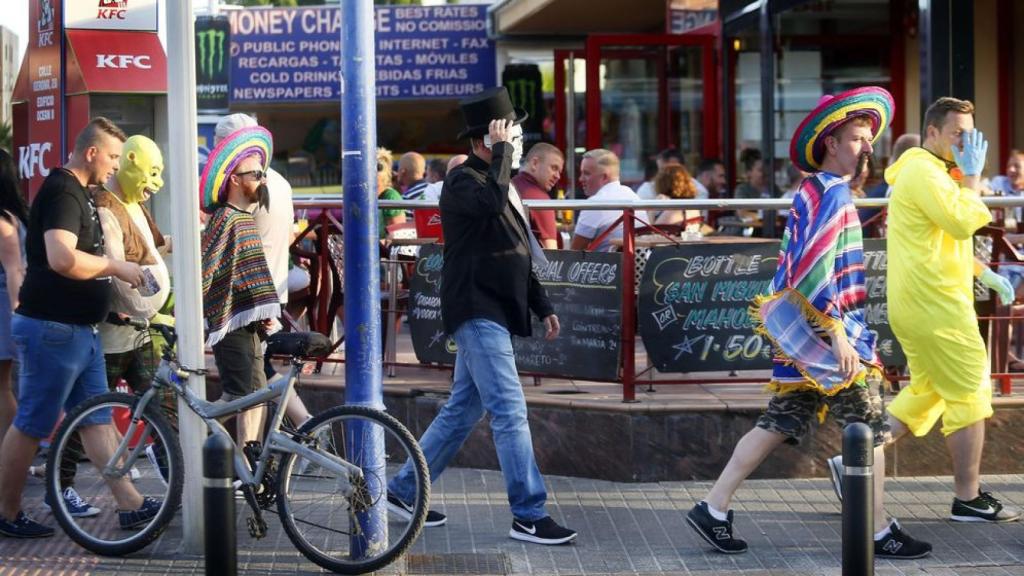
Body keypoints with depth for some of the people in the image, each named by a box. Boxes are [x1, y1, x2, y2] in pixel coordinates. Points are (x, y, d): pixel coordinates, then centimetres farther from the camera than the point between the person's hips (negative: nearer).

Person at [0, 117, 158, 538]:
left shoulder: (77, 192, 15)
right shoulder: (62, 192, -18)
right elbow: (62, 258, -33)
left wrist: (114, 271, 18)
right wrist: (115, 267, -21)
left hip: (80, 329, 10)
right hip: (52, 329, -10)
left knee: (97, 420, 10)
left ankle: (130, 504, 12)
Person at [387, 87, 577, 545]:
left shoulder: (497, 179, 19)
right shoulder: (463, 180, -11)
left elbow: (518, 255, 25)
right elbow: (491, 204, -36)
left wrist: (542, 306, 23)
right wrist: (501, 151, -23)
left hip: (494, 313, 10)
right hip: (477, 312, -10)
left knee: (462, 410, 14)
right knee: (510, 412, -11)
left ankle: (403, 491, 23)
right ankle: (528, 515, -8)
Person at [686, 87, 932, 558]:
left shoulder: (811, 192, 16)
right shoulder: (833, 192, -15)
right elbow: (814, 270, -24)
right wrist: (838, 335, -25)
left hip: (801, 335, 9)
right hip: (826, 331, -9)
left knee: (778, 425, 11)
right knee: (870, 430, 0)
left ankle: (713, 509, 10)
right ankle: (880, 533, 6)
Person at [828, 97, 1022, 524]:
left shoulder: (930, 172, 20)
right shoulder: (924, 172, -15)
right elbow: (963, 222, -24)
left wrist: (985, 273, 21)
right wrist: (971, 176, -13)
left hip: (920, 304, 11)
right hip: (935, 306, -11)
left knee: (926, 392, 15)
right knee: (970, 395, -3)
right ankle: (968, 500, 4)